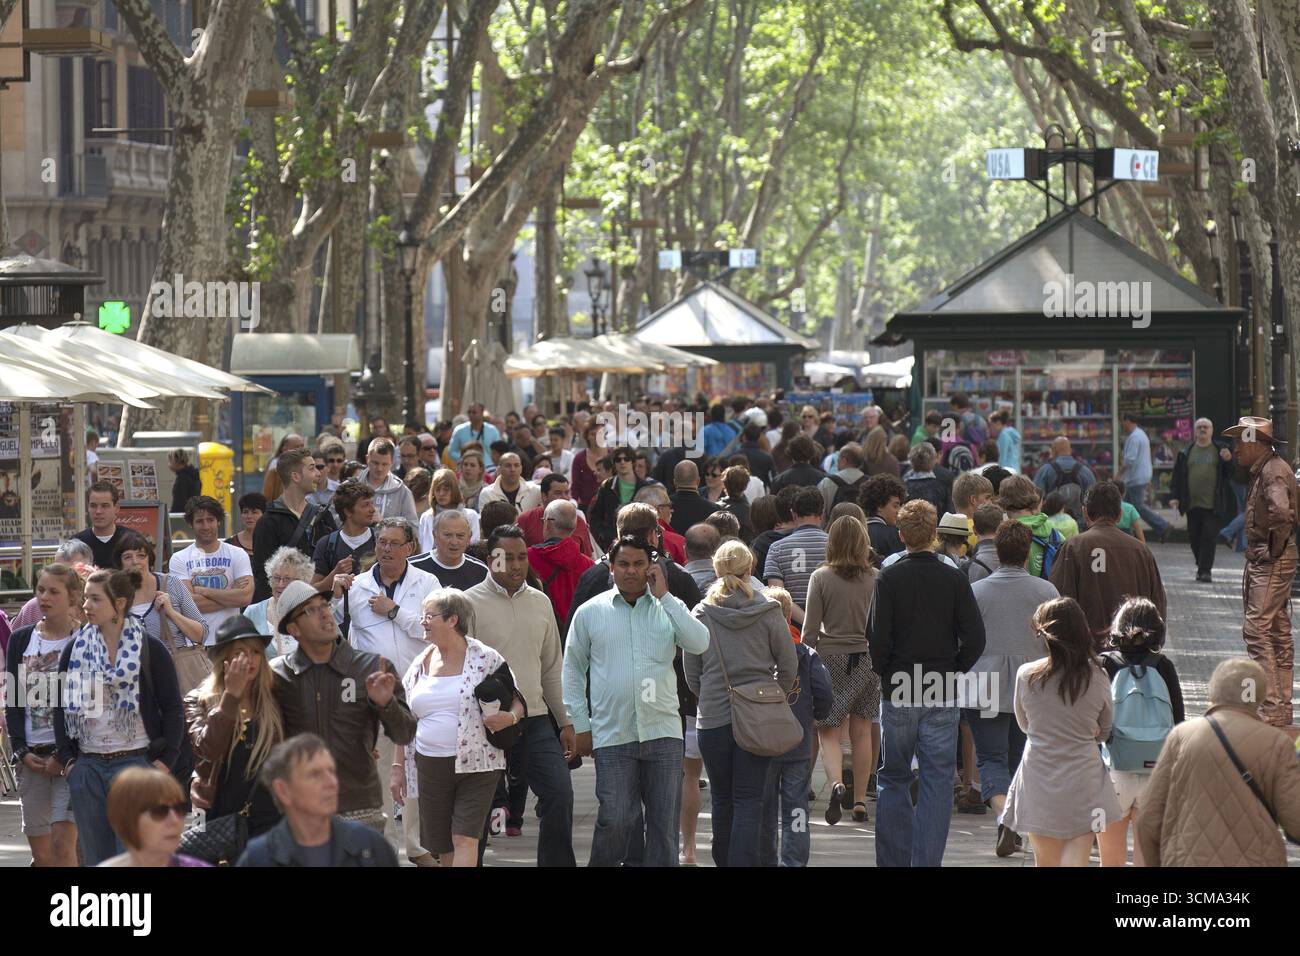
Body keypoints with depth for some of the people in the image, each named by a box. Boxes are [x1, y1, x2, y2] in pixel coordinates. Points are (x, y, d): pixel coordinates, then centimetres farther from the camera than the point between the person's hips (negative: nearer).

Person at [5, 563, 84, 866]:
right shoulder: (21, 640, 11)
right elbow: (13, 700, 10)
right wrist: (21, 750, -2)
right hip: (31, 757, 4)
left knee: (63, 842, -15)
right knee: (41, 853, 4)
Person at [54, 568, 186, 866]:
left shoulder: (149, 648, -2)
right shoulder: (75, 649, 8)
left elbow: (172, 708, 1)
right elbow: (61, 705, 13)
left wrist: (165, 760, -7)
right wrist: (66, 758, 4)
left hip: (136, 762, -4)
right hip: (87, 766, 4)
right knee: (96, 857, 6)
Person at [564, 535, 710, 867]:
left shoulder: (668, 608, 9)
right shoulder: (590, 612, 7)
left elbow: (699, 643, -9)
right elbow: (573, 669, 12)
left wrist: (664, 596, -8)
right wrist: (581, 725, 7)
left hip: (663, 732, 1)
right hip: (612, 736, -1)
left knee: (664, 821, 4)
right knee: (615, 820, -7)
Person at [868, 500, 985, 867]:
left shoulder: (888, 579, -6)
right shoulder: (954, 579, -2)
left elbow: (877, 639, -10)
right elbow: (975, 639, -6)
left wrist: (885, 673, 6)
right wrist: (952, 672, 7)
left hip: (898, 693, -1)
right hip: (943, 699, 1)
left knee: (892, 781, 11)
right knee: (937, 783, 4)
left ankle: (893, 861, 10)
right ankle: (927, 861, -1)